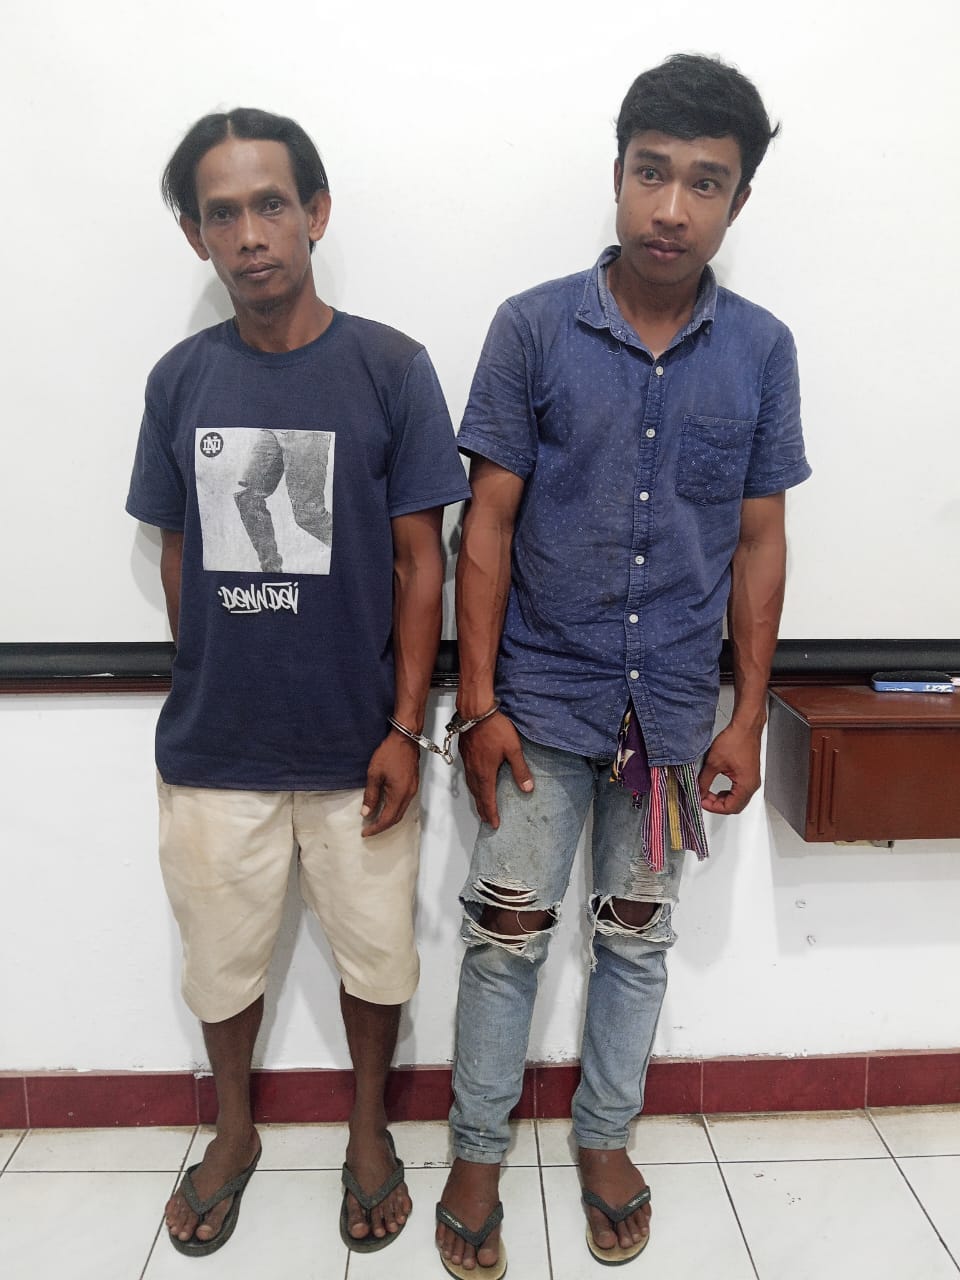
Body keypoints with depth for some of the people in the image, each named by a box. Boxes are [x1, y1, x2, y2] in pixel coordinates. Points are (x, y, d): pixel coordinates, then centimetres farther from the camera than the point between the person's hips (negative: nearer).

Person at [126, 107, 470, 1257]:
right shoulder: (180, 380, 1)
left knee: (374, 954, 14)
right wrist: (201, 690, 8)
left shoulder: (390, 369, -7)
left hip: (356, 743, -2)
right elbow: (178, 555, 8)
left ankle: (369, 1127, 43)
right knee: (220, 957, 18)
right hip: (213, 745, 2)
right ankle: (234, 1131, 46)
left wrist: (404, 729, -9)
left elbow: (419, 560, -6)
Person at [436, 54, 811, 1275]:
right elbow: (488, 524, -6)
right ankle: (477, 1153, 32)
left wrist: (748, 716, 1)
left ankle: (605, 1137, 39)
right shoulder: (532, 327, -6)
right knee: (508, 934, 9)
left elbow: (758, 542, 3)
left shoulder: (762, 349, 0)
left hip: (676, 706, 2)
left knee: (637, 935, 16)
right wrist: (478, 703, -9)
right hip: (543, 700, -2)